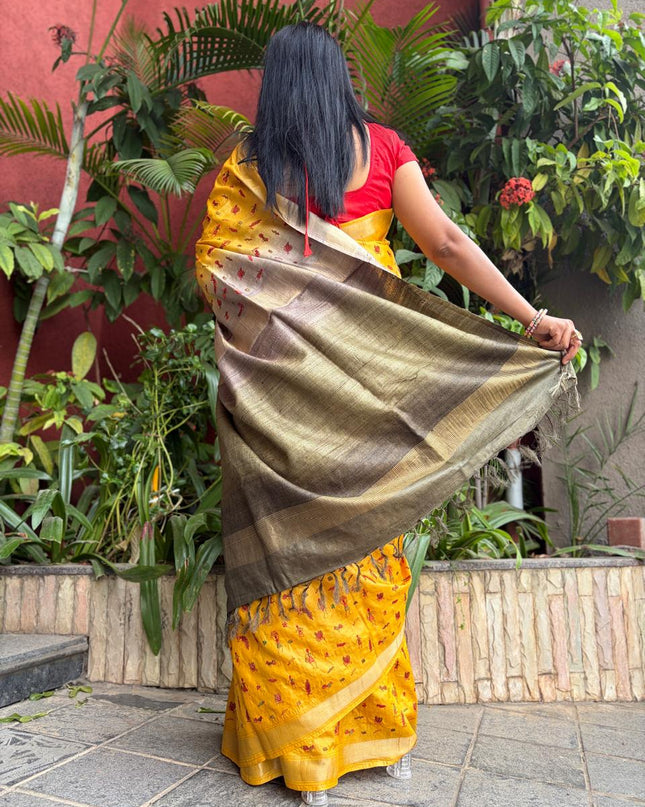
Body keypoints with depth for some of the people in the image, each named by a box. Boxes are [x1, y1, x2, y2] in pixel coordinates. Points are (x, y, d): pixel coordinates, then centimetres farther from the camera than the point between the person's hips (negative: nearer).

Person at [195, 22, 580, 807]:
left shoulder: (246, 166, 3)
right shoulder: (382, 148, 4)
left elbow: (209, 270, 2)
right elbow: (445, 243, -6)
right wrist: (532, 318, -7)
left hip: (280, 385, -1)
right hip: (366, 382, 1)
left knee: (287, 545, 6)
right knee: (364, 544, 12)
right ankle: (383, 733, 26)